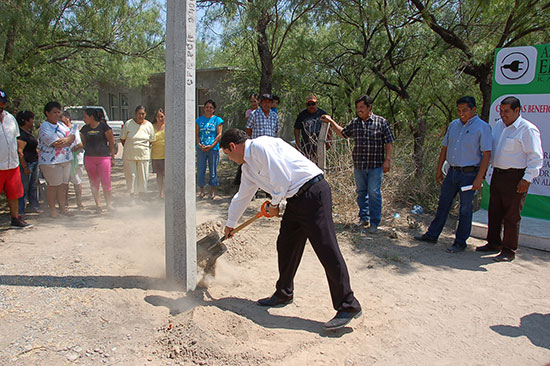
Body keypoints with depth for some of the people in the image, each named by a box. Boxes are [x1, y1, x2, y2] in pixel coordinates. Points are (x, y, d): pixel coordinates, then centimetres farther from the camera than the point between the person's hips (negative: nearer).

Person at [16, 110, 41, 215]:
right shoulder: (21, 134, -18)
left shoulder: (29, 132, 13)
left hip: (34, 162, 10)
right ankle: (20, 211, 3)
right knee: (24, 188, -4)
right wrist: (25, 167, -23)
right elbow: (20, 151, -22)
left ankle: (34, 206, 29)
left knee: (33, 186, 18)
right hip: (26, 164, -10)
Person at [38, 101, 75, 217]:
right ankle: (52, 209, 9)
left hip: (66, 160, 7)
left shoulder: (61, 125, 17)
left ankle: (62, 207, 19)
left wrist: (66, 140, -13)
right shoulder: (45, 127, -9)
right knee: (53, 185, -1)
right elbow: (57, 143, -19)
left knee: (64, 184, 9)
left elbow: (72, 135, 10)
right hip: (51, 161, -7)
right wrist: (69, 141, -2)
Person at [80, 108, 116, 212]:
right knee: (94, 183, 6)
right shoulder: (85, 129, 11)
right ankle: (98, 205, 14)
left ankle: (108, 204, 10)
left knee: (106, 183, -5)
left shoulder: (104, 126, -4)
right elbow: (83, 143, 22)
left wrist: (112, 157, -2)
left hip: (104, 157, -5)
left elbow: (111, 142, -2)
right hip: (89, 158, 5)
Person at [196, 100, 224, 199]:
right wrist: (199, 144, -10)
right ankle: (202, 190, 16)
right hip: (201, 149, 2)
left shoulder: (217, 120, 3)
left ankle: (212, 192, 15)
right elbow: (197, 134, 8)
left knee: (213, 171, 3)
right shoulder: (199, 120, 10)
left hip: (213, 149, -2)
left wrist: (211, 146, -14)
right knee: (200, 170, 4)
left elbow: (219, 135, -3)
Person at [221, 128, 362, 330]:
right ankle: (284, 294, 31)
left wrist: (274, 204, -1)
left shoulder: (260, 146, -12)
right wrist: (230, 224, 43)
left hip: (313, 193, -10)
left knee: (327, 249, -9)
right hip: (296, 199, 10)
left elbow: (281, 178, -18)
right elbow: (242, 197, 32)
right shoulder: (248, 166, 19)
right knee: (285, 246, 14)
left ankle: (348, 307, -2)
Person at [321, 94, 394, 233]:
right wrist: (331, 121, 18)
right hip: (358, 165, 4)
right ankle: (364, 218, 26)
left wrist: (387, 160, -9)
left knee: (374, 193, -3)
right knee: (361, 192, 12)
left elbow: (389, 142, -1)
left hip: (375, 165, -4)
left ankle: (374, 222, 8)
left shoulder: (381, 122, -2)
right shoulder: (354, 123, 9)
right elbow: (343, 133, 24)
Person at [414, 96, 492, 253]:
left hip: (469, 174, -6)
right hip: (452, 171, 6)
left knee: (465, 209, 4)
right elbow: (445, 147, 17)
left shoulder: (482, 127, -8)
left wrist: (479, 178, -17)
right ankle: (432, 235, 22)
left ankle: (460, 242, 15)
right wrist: (439, 169, 14)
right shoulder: (453, 125, 10)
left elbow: (486, 154, -11)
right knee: (443, 204, 12)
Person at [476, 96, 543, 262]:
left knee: (511, 215, 0)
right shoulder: (499, 125, 12)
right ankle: (494, 243, 28)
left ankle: (509, 251, 10)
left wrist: (527, 179, -19)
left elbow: (535, 157, -13)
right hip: (497, 174, 8)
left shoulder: (528, 129, -11)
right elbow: (489, 148, 23)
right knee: (494, 211, 14)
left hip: (516, 177, -7)